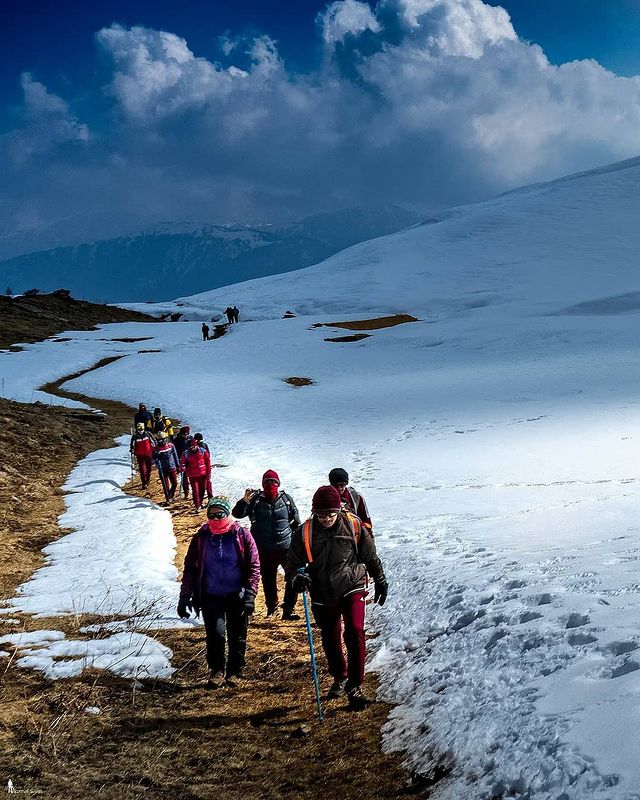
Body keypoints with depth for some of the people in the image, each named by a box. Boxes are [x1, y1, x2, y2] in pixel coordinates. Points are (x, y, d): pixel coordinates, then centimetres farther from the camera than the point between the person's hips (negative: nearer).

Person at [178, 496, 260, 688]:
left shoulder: (241, 535, -3)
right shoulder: (201, 537, 2)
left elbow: (254, 566, -2)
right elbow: (190, 568, 6)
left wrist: (250, 594, -11)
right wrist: (185, 597, 2)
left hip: (236, 596, 0)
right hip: (211, 596, 0)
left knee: (237, 636, 7)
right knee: (215, 633, -11)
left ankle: (235, 672, 25)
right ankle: (216, 671, 9)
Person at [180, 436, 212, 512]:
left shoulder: (202, 451, -8)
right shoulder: (186, 454, -10)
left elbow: (208, 461, 1)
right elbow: (182, 463, -1)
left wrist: (208, 472, 3)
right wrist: (182, 468, -26)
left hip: (203, 474, 2)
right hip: (193, 476, -2)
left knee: (202, 489, 16)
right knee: (195, 491, -7)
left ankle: (200, 502, 37)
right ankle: (197, 506, -2)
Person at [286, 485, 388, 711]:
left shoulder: (353, 526, -8)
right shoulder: (304, 533, -8)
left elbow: (370, 556, 6)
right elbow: (293, 563, 0)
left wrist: (380, 581, 15)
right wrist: (297, 578, -22)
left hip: (352, 588, -2)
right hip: (323, 596, 2)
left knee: (355, 632, -19)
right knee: (330, 639, 14)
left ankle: (355, 686, -11)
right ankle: (340, 677, 39)